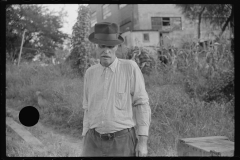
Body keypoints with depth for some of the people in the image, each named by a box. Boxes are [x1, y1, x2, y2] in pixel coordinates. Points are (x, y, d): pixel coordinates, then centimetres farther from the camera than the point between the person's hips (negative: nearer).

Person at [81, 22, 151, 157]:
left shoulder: (130, 67, -7)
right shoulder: (90, 73, 7)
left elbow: (142, 105, -8)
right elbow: (89, 110, 12)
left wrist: (143, 141, -13)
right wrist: (86, 143, 9)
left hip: (123, 142, -4)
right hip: (96, 142, 4)